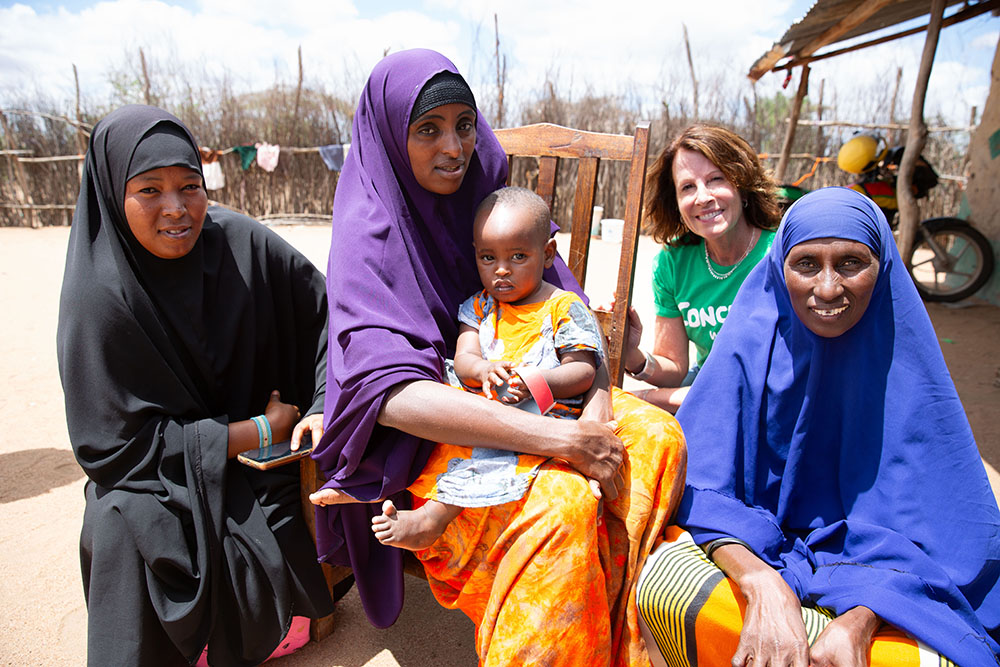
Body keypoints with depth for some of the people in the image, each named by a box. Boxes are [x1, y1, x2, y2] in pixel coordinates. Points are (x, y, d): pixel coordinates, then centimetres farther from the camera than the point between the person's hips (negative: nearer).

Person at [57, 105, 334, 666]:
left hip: (268, 467, 2)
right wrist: (260, 431, -17)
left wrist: (323, 408, -14)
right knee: (128, 525, -28)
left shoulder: (242, 242, -10)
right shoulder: (99, 296, -16)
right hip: (159, 477, -2)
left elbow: (324, 315, -2)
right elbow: (116, 441, -15)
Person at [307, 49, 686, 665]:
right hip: (429, 432, -5)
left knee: (657, 435, -16)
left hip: (534, 396, 6)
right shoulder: (368, 233, -12)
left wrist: (597, 412, -18)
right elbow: (390, 393, -27)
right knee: (564, 499, -32)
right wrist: (559, 439, -33)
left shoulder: (494, 199, 4)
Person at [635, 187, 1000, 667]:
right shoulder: (750, 346, -8)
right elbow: (703, 487, -12)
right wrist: (763, 585, -30)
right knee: (662, 581, -31)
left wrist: (858, 622, -25)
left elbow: (930, 526, -7)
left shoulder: (905, 365, -6)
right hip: (752, 551, 0)